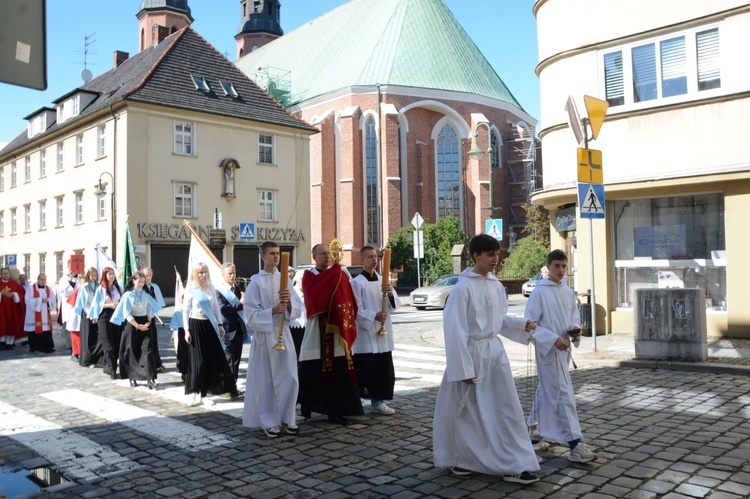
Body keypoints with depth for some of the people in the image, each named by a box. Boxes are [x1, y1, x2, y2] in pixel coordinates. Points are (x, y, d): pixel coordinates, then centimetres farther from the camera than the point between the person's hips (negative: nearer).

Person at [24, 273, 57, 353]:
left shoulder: (49, 288, 11)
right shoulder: (31, 288, -2)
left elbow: (53, 299, 6)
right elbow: (28, 300, -12)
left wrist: (47, 300, -15)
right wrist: (40, 300, -17)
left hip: (46, 314, 3)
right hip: (34, 315, -3)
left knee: (47, 330, -2)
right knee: (34, 330, -1)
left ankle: (47, 347, 1)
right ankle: (33, 347, 11)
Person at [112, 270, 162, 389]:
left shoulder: (146, 294, 6)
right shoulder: (128, 295, -6)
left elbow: (150, 309, 8)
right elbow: (126, 313, -11)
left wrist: (148, 323, -8)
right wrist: (138, 325, -16)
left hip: (145, 324, 3)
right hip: (133, 324, -2)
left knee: (148, 350, -8)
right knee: (133, 352, 5)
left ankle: (150, 378, -12)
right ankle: (132, 377, 19)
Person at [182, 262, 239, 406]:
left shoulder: (211, 288, 8)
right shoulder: (190, 289, -5)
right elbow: (186, 311, -4)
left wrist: (220, 324, 6)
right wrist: (187, 330, -10)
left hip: (209, 325, 5)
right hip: (196, 325, -5)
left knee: (214, 358, 2)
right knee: (199, 360, -3)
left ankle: (202, 393, 12)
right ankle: (195, 393, 10)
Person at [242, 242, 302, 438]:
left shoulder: (285, 279, 8)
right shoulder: (256, 282, -5)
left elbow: (298, 307, 5)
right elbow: (252, 313, -9)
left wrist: (289, 301, -16)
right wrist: (273, 310, -21)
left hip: (284, 333, 4)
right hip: (264, 335, -4)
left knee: (290, 378, 3)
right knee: (266, 380, 2)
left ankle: (287, 418, 17)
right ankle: (269, 421, 15)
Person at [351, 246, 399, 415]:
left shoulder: (382, 280, 11)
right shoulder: (357, 282, -7)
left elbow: (395, 304, 8)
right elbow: (356, 309, -12)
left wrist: (391, 294, -13)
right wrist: (374, 316, -25)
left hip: (383, 333, 6)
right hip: (365, 334, -6)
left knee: (384, 370, 8)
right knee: (365, 370, -3)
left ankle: (378, 401, 19)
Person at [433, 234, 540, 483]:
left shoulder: (496, 285, 5)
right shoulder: (463, 287, -17)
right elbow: (456, 330, -17)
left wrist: (522, 324, -2)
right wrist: (464, 368, -17)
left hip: (495, 352, 7)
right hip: (471, 353, -6)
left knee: (508, 408, 6)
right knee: (465, 411, 9)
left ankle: (514, 466, 15)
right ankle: (457, 459, 30)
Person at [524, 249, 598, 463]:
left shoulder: (568, 292, 8)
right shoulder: (540, 292, -12)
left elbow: (574, 315, 19)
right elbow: (530, 323, -13)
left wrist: (575, 329, -3)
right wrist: (554, 339, -21)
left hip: (564, 348, 7)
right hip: (549, 349, -7)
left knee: (546, 391, 18)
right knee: (563, 395, -10)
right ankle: (575, 445, -9)